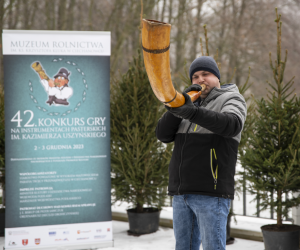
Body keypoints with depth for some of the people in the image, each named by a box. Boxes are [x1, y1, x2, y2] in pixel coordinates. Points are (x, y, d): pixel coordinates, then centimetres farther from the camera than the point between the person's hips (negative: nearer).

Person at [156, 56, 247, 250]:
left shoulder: (231, 100, 2)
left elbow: (232, 125, -24)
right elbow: (163, 134, 7)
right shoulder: (191, 103, 21)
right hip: (182, 193, 7)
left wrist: (192, 112, -39)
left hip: (211, 193, -7)